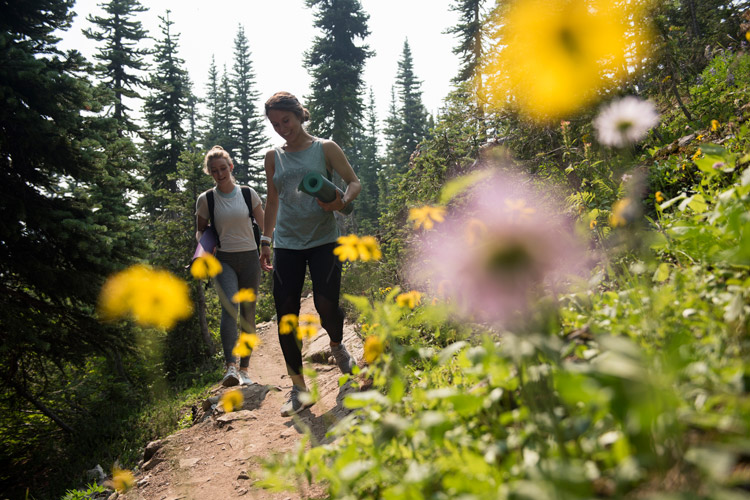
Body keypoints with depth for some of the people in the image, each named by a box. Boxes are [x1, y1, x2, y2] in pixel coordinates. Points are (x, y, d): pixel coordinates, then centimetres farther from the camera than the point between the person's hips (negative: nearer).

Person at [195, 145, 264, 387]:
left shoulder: (248, 194, 2)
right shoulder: (205, 200, 1)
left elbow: (265, 227, 9)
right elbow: (201, 230, 14)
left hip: (250, 259, 2)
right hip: (224, 260, -1)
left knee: (248, 314, 3)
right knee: (229, 307, -24)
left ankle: (244, 369, 13)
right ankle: (230, 366, -32)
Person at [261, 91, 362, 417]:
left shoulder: (325, 148, 4)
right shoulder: (273, 157, 13)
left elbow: (355, 182, 4)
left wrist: (342, 201, -17)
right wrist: (265, 241, 15)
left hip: (323, 240, -3)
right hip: (287, 244, 3)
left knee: (326, 306, -14)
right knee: (285, 316, -3)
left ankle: (337, 346, 24)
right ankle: (299, 389, 10)